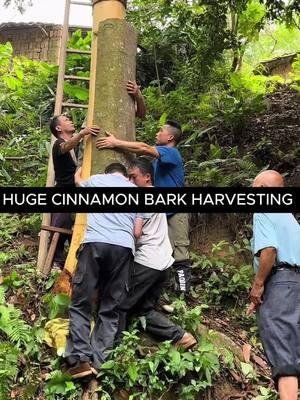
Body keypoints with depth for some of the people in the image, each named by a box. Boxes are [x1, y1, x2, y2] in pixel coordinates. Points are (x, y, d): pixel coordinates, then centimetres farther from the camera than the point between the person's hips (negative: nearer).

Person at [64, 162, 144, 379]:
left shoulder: (97, 179, 21)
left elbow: (78, 179, 43)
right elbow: (137, 232, 19)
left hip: (95, 243, -2)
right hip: (124, 248, 2)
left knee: (81, 303, 3)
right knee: (111, 308, 7)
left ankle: (80, 359, -7)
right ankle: (97, 362, 2)